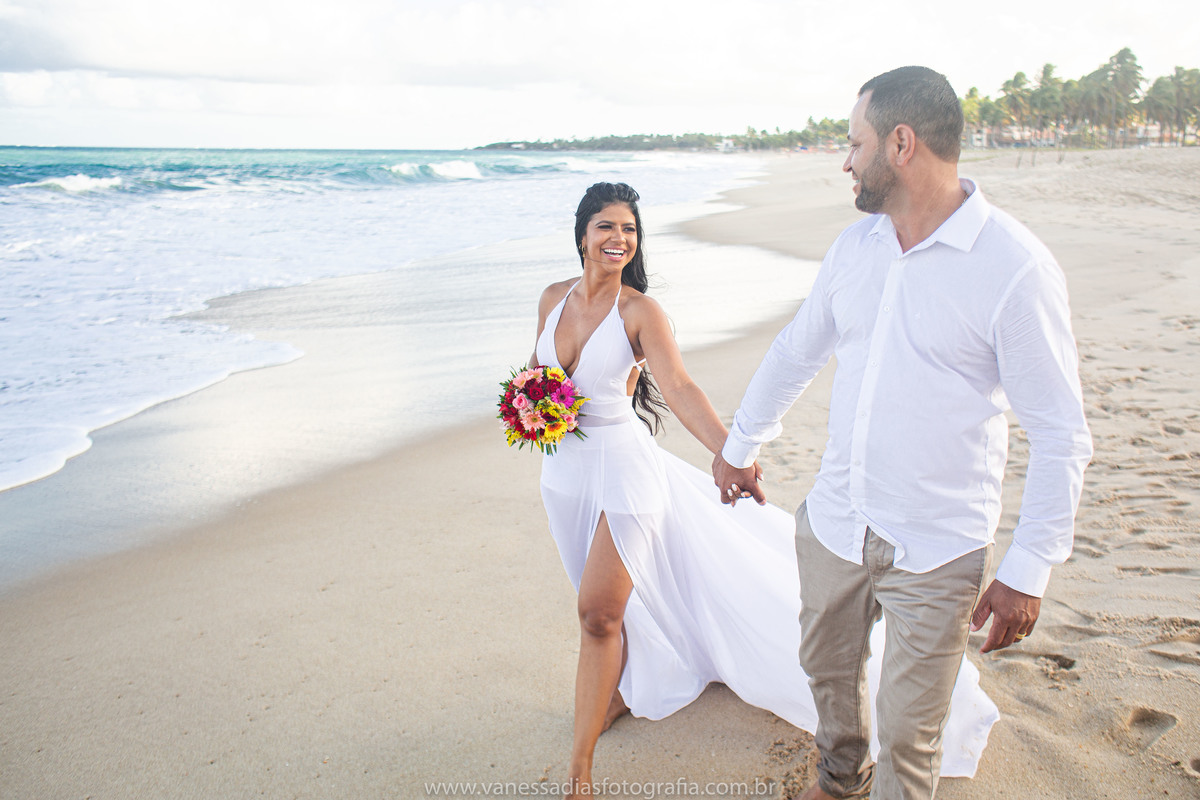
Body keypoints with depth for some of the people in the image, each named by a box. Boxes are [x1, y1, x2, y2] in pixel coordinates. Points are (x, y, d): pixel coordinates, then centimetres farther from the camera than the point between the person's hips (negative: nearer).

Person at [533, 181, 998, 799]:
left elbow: (680, 388, -26)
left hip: (620, 462, -5)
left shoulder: (640, 311, -15)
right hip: (563, 468, 6)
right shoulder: (553, 299, 0)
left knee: (600, 612, -6)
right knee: (606, 600, 21)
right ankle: (625, 688, 49)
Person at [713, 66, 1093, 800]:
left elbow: (1062, 435, -13)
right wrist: (740, 449, 24)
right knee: (828, 669, 25)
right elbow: (794, 353, 15)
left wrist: (1029, 573, -14)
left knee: (908, 736, 8)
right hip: (833, 523, 6)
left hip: (936, 552, -6)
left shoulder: (1016, 267, -17)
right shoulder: (855, 246, 1)